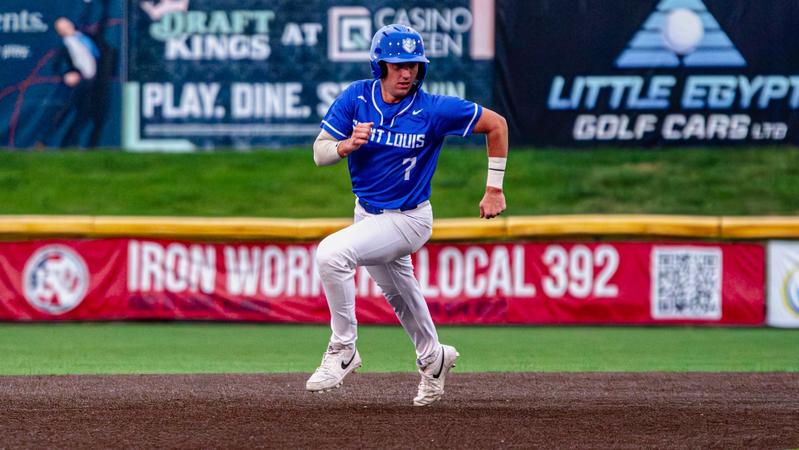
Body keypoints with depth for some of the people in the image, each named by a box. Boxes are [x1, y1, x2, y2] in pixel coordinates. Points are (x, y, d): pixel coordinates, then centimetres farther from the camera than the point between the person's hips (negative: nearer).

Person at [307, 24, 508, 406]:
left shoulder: (433, 110, -21)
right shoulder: (356, 98, -11)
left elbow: (496, 124, -10)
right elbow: (320, 152, -10)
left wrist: (494, 188, -8)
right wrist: (348, 145, -33)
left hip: (407, 220, -6)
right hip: (367, 213, 6)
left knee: (331, 253, -28)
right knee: (399, 294, 25)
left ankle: (342, 350, -15)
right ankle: (433, 358, 52)